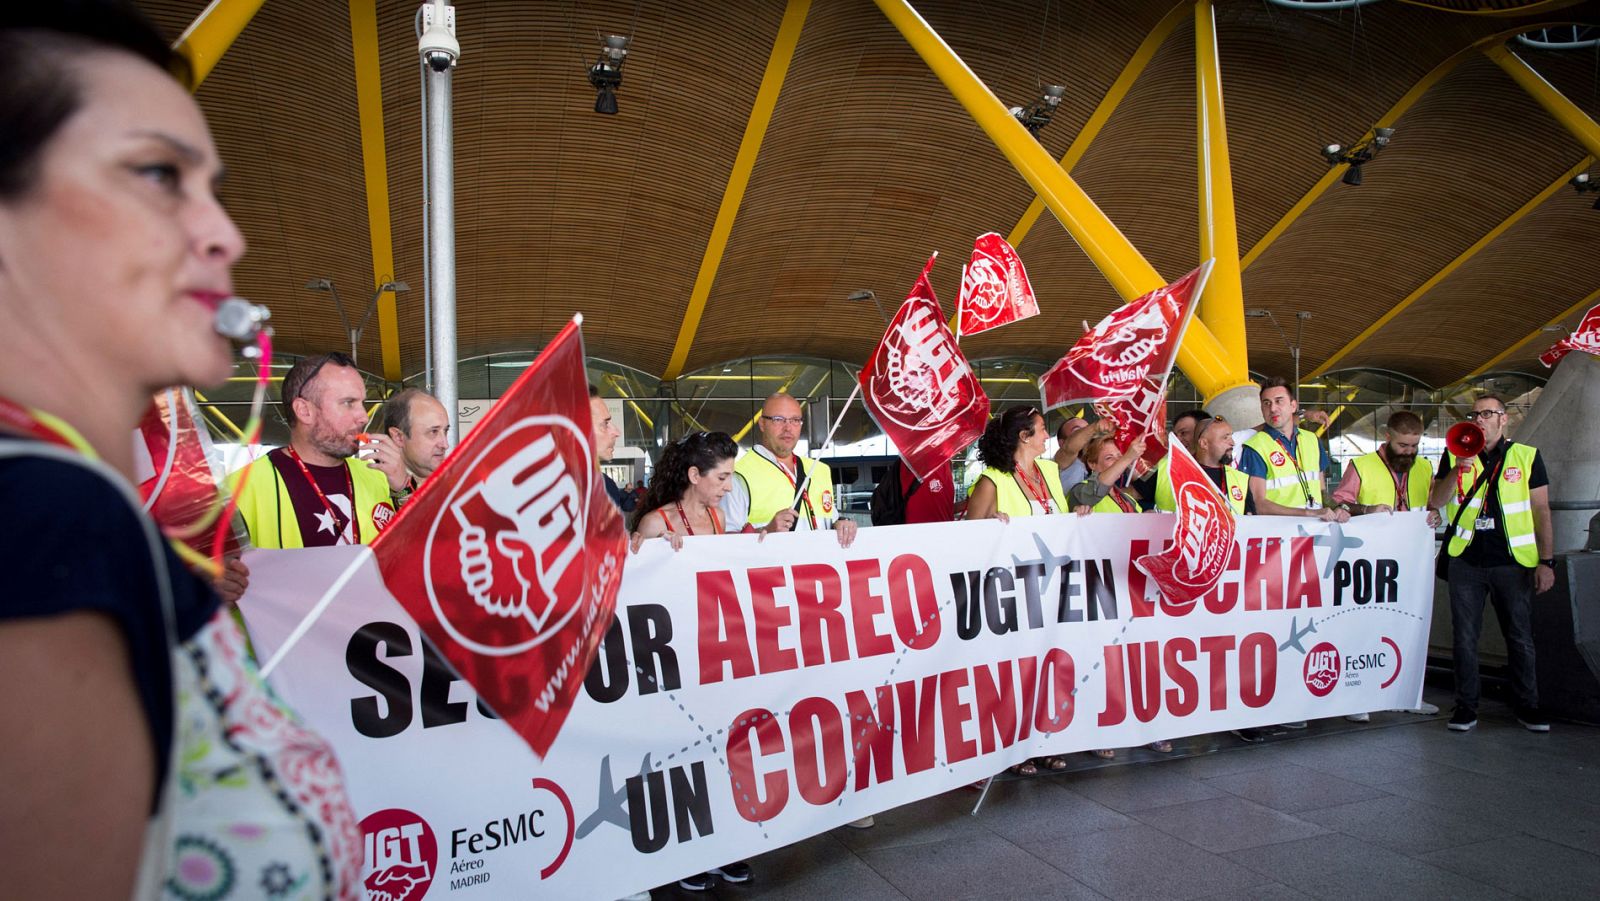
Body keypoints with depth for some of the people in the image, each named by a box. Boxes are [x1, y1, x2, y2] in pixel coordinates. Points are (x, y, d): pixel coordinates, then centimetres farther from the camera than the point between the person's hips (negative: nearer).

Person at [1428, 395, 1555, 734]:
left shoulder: (1527, 456, 4)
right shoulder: (1455, 456, 7)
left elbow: (1541, 511, 3)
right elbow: (1436, 502, -1)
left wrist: (1547, 560, -3)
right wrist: (1458, 470, -18)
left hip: (1513, 563, -1)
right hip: (1466, 562, 1)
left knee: (1521, 638, 7)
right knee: (1465, 639, 5)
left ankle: (1527, 706, 21)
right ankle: (1466, 706, 14)